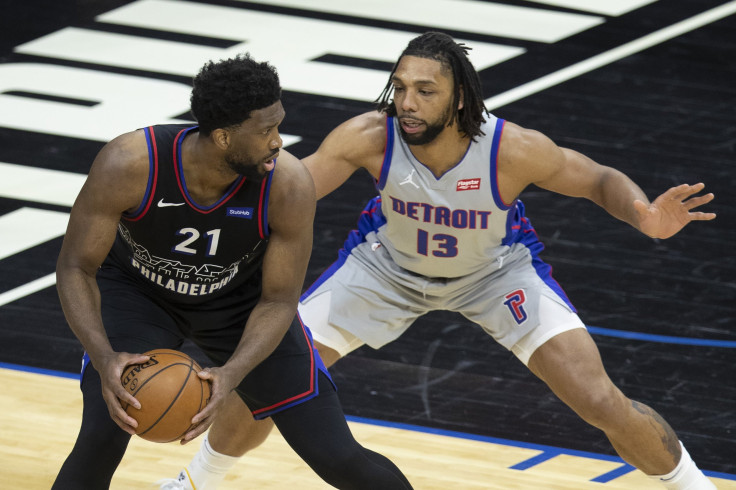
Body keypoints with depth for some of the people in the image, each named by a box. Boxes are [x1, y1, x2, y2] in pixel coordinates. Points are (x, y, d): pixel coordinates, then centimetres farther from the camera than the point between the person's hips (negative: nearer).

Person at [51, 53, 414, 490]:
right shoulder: (129, 165, -36)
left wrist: (232, 375, -38)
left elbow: (278, 302, -20)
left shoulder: (290, 186, -32)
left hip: (240, 299, 1)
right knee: (102, 436, -25)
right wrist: (104, 357, -41)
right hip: (137, 290, -1)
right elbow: (76, 267, -24)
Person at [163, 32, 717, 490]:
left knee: (601, 401, -12)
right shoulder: (371, 137, -35)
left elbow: (600, 180, -21)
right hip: (388, 264, 1)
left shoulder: (512, 149, -36)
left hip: (497, 269, -1)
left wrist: (645, 216, -42)